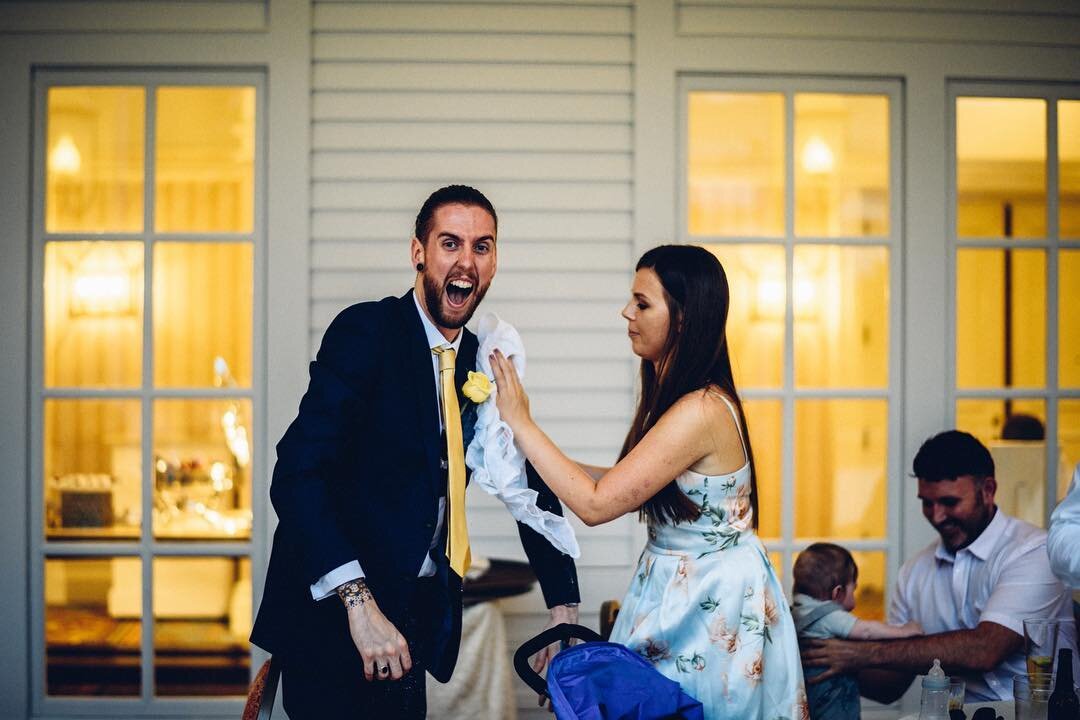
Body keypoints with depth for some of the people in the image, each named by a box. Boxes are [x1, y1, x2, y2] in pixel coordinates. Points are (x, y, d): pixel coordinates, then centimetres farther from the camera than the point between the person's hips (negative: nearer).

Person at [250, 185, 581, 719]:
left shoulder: (483, 364, 9)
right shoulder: (365, 332, -11)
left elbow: (531, 487, 16)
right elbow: (296, 474, -21)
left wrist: (563, 610, 9)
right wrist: (359, 603, -28)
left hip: (414, 618, 6)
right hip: (333, 614, -6)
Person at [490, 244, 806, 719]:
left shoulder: (700, 411, -25)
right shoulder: (674, 396, 5)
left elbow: (596, 505, -24)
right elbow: (626, 484, 7)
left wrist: (520, 421, -18)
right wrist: (526, 450, 2)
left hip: (711, 605, -9)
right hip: (675, 585, 9)